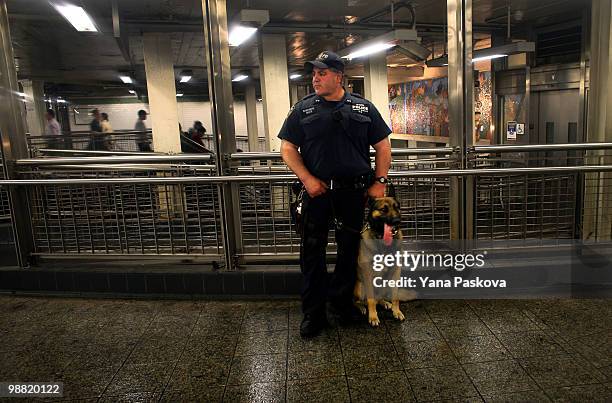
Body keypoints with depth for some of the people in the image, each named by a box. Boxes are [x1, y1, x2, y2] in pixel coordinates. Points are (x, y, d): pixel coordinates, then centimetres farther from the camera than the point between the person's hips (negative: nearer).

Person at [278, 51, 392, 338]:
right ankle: (313, 314, 19)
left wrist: (379, 182, 1)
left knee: (350, 250, 12)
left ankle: (342, 303, 32)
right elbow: (288, 148, 2)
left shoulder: (363, 107, 7)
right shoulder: (303, 109, 5)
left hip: (354, 192, 1)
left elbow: (382, 146, 10)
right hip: (317, 191, -1)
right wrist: (307, 179, -11)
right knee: (312, 253, 4)